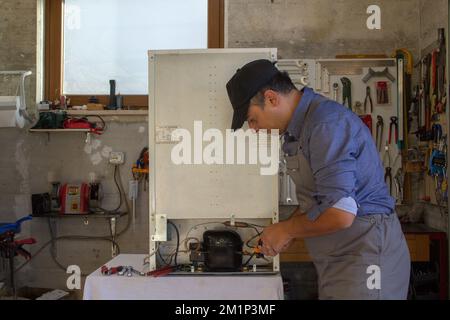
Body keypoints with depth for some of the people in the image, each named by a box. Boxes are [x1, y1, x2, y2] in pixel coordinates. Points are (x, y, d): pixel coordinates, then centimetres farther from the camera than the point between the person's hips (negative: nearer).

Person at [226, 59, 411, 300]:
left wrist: (287, 229, -11)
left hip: (364, 260, -9)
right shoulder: (297, 129, 10)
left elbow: (339, 214, -27)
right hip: (337, 262, 9)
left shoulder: (327, 124, -21)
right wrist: (282, 235, 5)